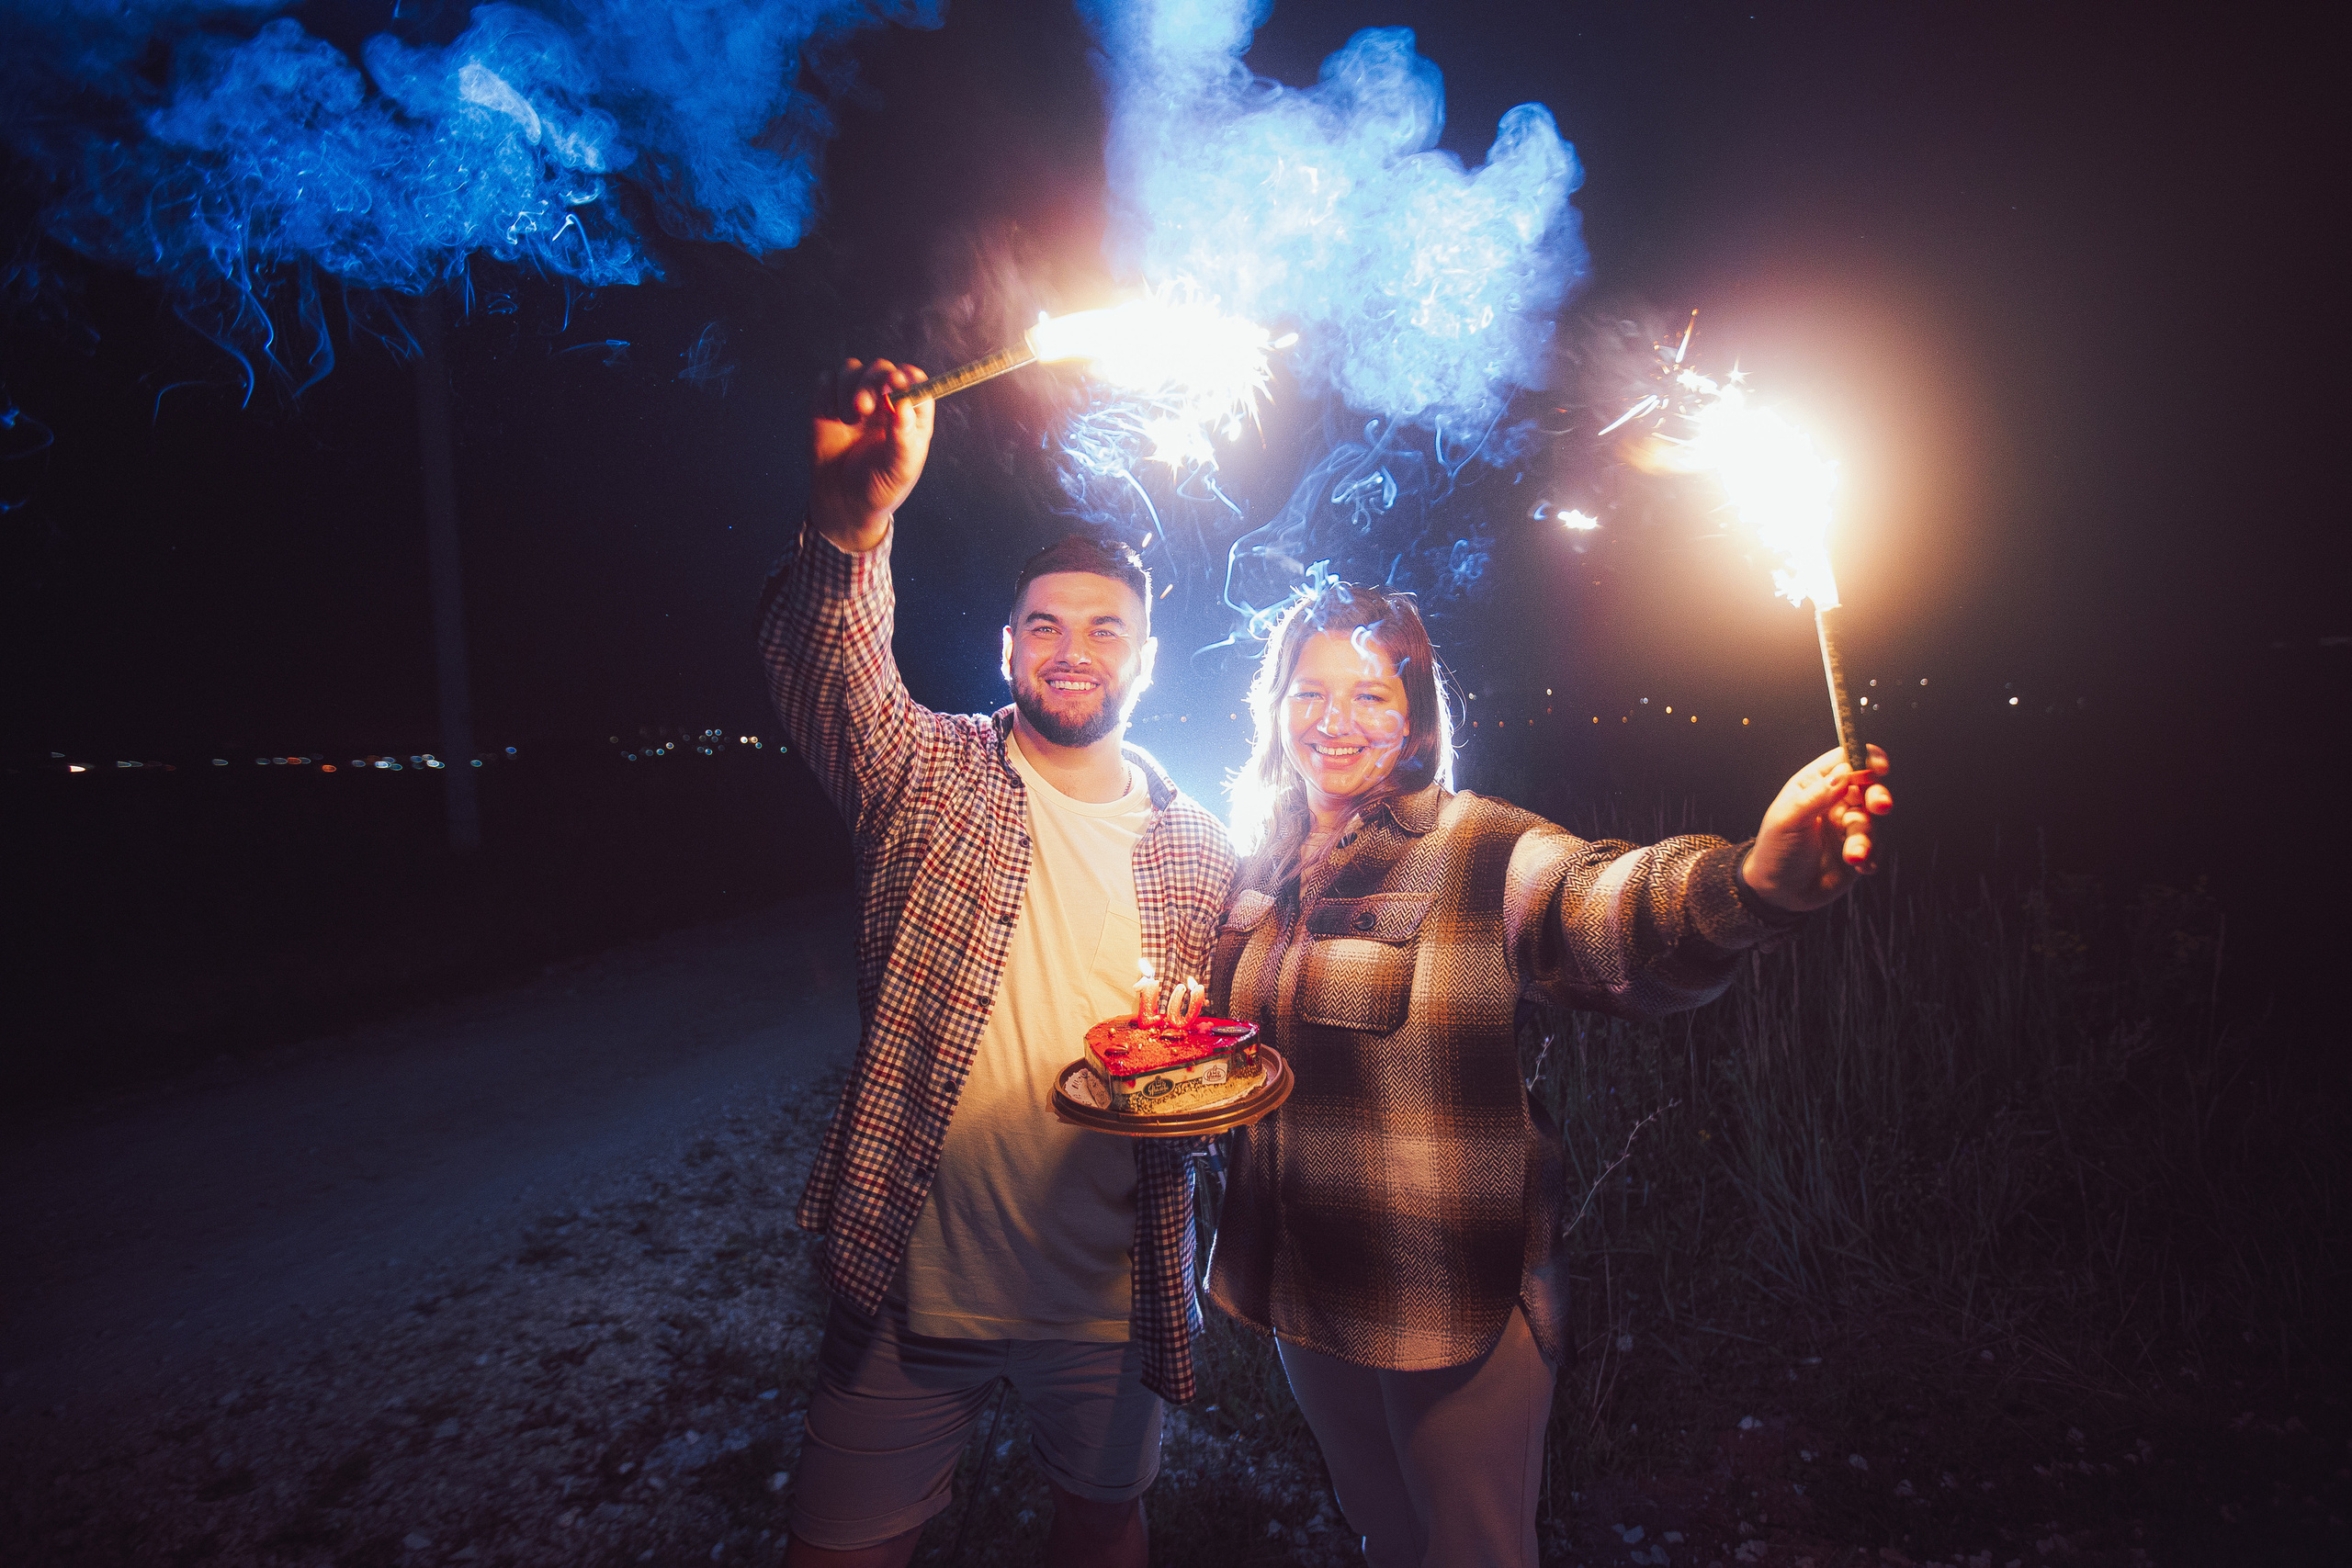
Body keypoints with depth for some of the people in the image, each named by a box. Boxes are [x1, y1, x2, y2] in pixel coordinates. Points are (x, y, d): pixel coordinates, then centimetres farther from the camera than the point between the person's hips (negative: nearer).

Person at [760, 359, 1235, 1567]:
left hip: (1111, 1296, 2)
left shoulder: (1199, 850, 0)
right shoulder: (929, 777, -6)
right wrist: (852, 520, -43)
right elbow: (823, 668, -25)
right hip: (914, 1283, -1)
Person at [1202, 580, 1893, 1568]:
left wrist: (1749, 882, -56)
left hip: (1459, 1301, -5)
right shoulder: (1261, 869, 2)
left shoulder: (1481, 847, -15)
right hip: (1300, 1290, 5)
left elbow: (1596, 907, -37)